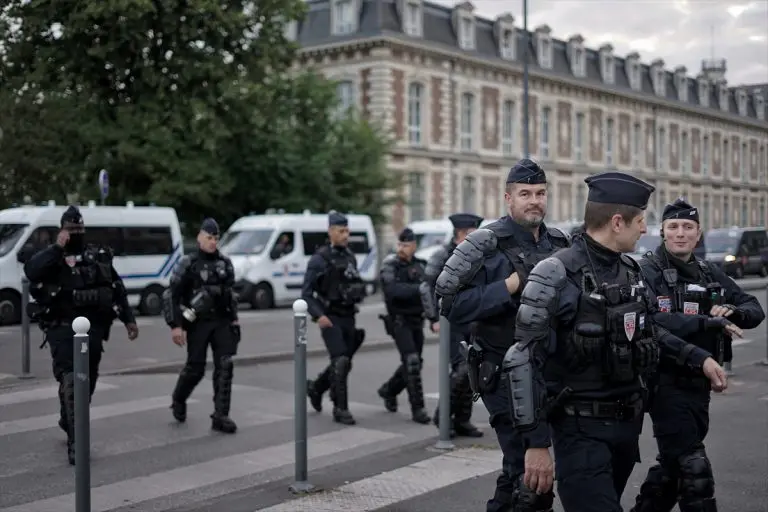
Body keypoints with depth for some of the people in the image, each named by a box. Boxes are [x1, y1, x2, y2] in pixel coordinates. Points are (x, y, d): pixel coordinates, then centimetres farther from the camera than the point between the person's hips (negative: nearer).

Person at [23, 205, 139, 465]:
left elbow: (118, 290, 15)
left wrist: (129, 319, 11)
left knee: (87, 382, 14)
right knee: (71, 381, -14)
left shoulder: (100, 256, 11)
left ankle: (69, 423, 39)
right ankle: (75, 442, -14)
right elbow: (31, 271, -22)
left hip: (93, 329, 4)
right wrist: (57, 248, -24)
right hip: (63, 329, -4)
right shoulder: (52, 256, 0)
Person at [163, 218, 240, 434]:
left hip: (222, 322, 4)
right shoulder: (188, 263, -5)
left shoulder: (225, 263, 10)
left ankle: (221, 416, -1)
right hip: (198, 324, -4)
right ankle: (178, 400, 33)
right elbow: (171, 295, -7)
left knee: (225, 367, -5)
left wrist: (234, 318, 15)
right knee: (195, 368, 3)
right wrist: (175, 325, -13)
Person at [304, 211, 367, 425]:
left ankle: (315, 387, 34)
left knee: (344, 363, 10)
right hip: (330, 318, -6)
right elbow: (306, 293, -10)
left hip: (348, 318, 6)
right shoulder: (319, 259, -8)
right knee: (340, 362, -12)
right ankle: (340, 409, -2)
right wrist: (318, 315, -20)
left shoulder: (350, 257, 11)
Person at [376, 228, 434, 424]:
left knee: (414, 363, 13)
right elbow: (392, 290, -26)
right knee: (412, 363, -14)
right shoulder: (390, 265, -8)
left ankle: (388, 390, 37)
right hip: (399, 321, -5)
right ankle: (417, 408, -6)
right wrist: (418, 289, -37)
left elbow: (430, 288, 2)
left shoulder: (420, 265, 7)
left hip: (417, 321, 6)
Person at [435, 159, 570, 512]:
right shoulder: (488, 245, -10)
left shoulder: (560, 245, 8)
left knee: (519, 465, 18)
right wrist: (512, 285, -23)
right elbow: (452, 305, -19)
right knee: (529, 472, -8)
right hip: (504, 374, -6)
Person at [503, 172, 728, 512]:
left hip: (628, 423, 8)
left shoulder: (630, 271, 6)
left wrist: (699, 359, 13)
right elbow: (523, 362, -19)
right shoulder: (556, 275, -17)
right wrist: (536, 443, -20)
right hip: (581, 429, -7)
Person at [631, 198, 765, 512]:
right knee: (693, 468, -7)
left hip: (699, 381, 7)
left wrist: (733, 312, -13)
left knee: (673, 463, 19)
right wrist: (708, 322, -29)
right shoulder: (648, 272, -10)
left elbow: (755, 310, 10)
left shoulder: (710, 275, 11)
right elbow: (647, 320, -27)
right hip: (667, 382, -7)